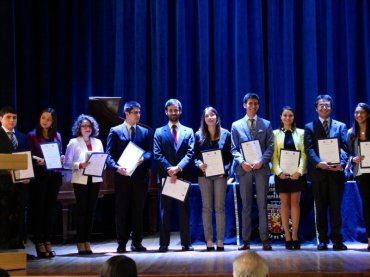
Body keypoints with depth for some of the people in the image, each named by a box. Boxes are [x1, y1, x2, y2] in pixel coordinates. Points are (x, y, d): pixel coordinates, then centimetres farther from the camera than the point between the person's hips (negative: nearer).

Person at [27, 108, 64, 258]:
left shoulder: (57, 136, 12)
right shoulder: (32, 136, 1)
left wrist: (62, 158, -5)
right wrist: (37, 162, -22)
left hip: (54, 175, 4)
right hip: (39, 175, -4)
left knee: (50, 209, 6)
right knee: (38, 209, -2)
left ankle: (48, 242, 12)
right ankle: (39, 243, 3)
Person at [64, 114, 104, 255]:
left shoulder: (97, 142, 13)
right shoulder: (74, 142, 1)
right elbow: (67, 163, -5)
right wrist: (80, 165, -20)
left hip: (94, 179, 4)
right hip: (80, 180, -4)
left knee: (91, 210, 4)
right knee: (81, 210, -2)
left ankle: (87, 242, 10)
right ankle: (81, 243, 4)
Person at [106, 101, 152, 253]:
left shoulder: (145, 132, 13)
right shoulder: (115, 131, 5)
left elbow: (150, 151, 8)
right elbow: (109, 154, 0)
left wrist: (143, 158, -14)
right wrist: (116, 167, -17)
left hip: (140, 177, 3)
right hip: (122, 177, -2)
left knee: (138, 210, 6)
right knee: (122, 211, 2)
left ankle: (137, 243, 14)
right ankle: (122, 244, 8)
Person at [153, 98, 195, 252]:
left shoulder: (188, 131, 11)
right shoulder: (159, 132, 9)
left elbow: (190, 153, 0)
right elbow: (157, 154, 0)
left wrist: (178, 168, -15)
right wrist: (168, 169, -14)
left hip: (183, 175, 1)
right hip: (166, 175, 0)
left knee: (184, 209, 4)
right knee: (165, 210, 3)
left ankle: (186, 243, 7)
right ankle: (164, 243, 5)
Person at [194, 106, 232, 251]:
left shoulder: (225, 134, 4)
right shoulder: (199, 135, 6)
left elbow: (230, 155, 3)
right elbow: (195, 155, 5)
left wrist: (225, 168, -12)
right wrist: (199, 164, -15)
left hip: (220, 174, -1)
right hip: (204, 174, 1)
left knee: (220, 207, 0)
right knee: (206, 208, 2)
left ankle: (220, 242, 4)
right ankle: (209, 242, 5)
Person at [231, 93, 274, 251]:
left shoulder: (266, 124, 10)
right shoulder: (236, 125, 10)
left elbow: (270, 146, 3)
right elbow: (234, 149, 5)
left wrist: (261, 161, -13)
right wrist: (241, 162, -12)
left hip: (261, 168, 0)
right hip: (244, 169, 0)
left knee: (262, 205, 0)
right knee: (246, 205, 4)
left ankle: (265, 240, 3)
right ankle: (246, 240, 7)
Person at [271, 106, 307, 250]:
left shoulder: (301, 133, 8)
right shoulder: (275, 133, 7)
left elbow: (303, 153, 1)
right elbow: (274, 155, 1)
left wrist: (299, 171, -12)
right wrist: (279, 171, -12)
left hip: (296, 173, 0)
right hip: (282, 173, 0)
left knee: (295, 203, 0)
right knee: (285, 204, 1)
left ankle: (295, 236, 3)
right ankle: (287, 237, 3)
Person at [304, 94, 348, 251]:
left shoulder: (340, 126, 12)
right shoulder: (310, 127, 9)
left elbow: (345, 147, 2)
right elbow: (309, 149, -3)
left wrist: (342, 163, -17)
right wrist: (318, 162, -21)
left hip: (336, 172, 0)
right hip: (318, 172, 0)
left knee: (336, 207, 3)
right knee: (321, 207, 5)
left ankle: (337, 240, 8)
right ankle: (323, 240, 11)